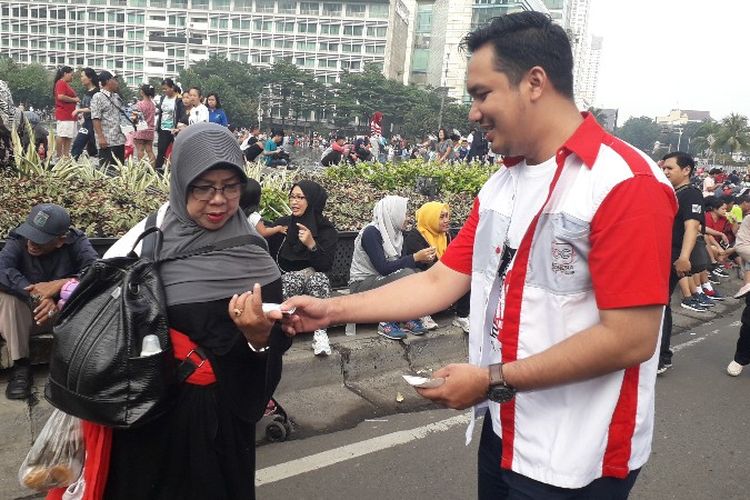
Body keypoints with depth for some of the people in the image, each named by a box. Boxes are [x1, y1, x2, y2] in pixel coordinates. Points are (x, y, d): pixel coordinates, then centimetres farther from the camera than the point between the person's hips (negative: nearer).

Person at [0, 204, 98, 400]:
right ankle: (20, 365, -19)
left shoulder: (76, 242, -15)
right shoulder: (18, 241, -14)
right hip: (27, 314, 1)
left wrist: (60, 284, -41)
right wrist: (38, 296, -42)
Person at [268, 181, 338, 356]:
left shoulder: (326, 229, -2)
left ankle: (320, 333, -30)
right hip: (286, 277, 0)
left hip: (315, 278, 0)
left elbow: (326, 266, -13)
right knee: (292, 280, -33)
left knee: (318, 278, -34)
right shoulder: (282, 224, 1)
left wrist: (312, 245, -25)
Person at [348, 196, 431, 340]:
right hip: (362, 284, -7)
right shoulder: (371, 232, -19)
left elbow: (398, 263, 8)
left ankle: (409, 319, -7)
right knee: (407, 275, -29)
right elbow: (383, 268, -26)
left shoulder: (395, 232, 5)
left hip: (379, 280, 8)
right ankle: (387, 323, -17)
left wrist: (422, 258, -8)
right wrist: (415, 257, -23)